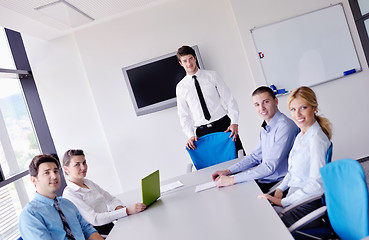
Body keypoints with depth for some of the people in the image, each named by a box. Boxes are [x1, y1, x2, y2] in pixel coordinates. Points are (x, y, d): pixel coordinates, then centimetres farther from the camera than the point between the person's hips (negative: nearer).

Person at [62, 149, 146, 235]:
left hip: (111, 225, 7)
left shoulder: (88, 182, 14)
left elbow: (111, 199, 17)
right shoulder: (69, 194, -10)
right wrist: (127, 211, -25)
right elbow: (94, 219, -19)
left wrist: (119, 208, -8)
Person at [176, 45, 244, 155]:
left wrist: (234, 123, -10)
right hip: (202, 132, 0)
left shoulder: (212, 75, 6)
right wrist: (191, 135, -8)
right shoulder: (180, 87, 8)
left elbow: (229, 100, 2)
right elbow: (183, 115, 7)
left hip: (223, 124, 0)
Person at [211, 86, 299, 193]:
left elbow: (270, 166, -24)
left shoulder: (285, 126, -21)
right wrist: (228, 171, 7)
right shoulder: (265, 127, 10)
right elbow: (255, 156, 19)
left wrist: (232, 179, -23)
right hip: (262, 178, 8)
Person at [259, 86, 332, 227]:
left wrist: (283, 202, -18)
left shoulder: (317, 138, -18)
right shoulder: (301, 136, 10)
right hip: (295, 196, 8)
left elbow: (317, 184, -21)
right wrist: (280, 189, 3)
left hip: (308, 203, -8)